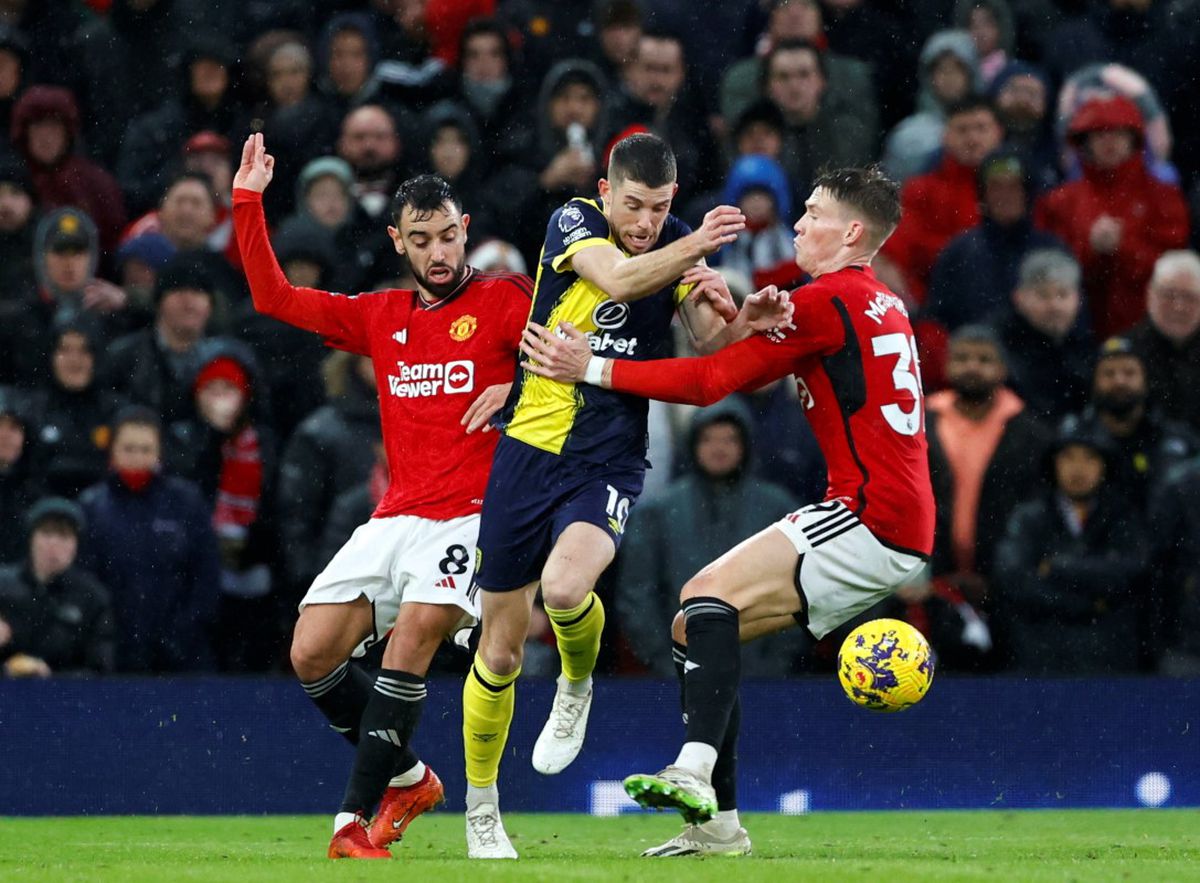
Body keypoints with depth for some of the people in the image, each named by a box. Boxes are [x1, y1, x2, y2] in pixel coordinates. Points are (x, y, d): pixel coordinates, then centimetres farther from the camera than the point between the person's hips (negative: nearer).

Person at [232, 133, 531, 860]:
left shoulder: (503, 301, 2)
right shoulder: (380, 317, 16)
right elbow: (274, 298, 20)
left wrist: (516, 388, -19)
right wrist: (248, 203, 15)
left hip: (468, 518, -6)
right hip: (394, 519, 6)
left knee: (413, 634, -26)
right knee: (312, 654, -5)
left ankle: (356, 816, -25)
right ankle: (408, 777, 14)